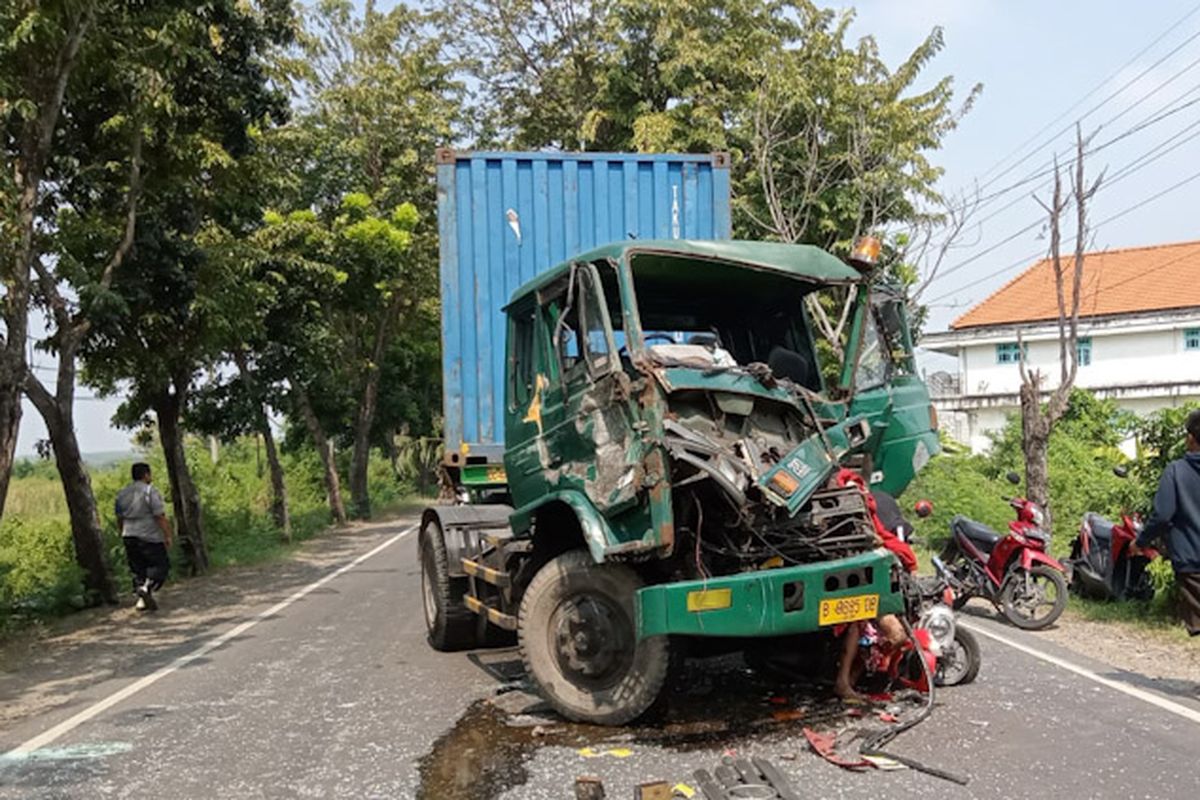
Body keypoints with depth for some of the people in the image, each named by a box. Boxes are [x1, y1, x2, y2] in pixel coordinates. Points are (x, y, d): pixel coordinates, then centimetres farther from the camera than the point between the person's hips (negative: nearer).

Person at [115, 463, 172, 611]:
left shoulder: (121, 494, 11)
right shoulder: (150, 492, -11)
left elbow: (119, 519, 18)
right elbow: (160, 517, -15)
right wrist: (168, 535, -10)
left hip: (129, 538, 7)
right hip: (150, 537, -7)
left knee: (138, 569, 12)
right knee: (160, 565, 1)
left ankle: (142, 600, 8)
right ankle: (147, 588, -20)